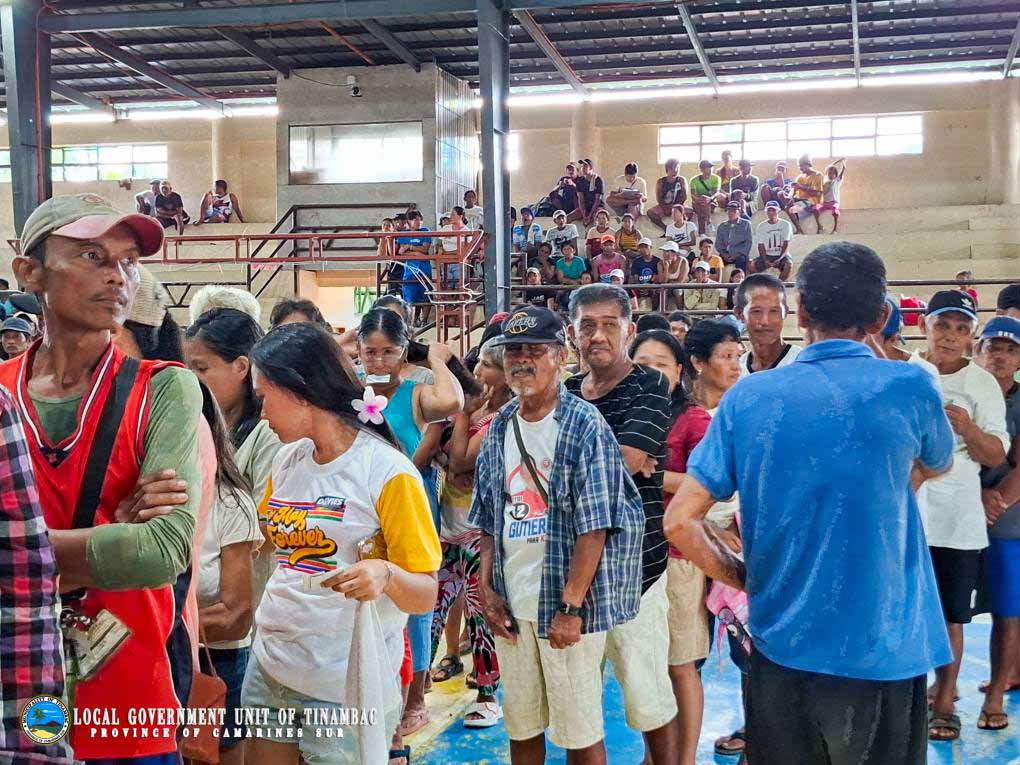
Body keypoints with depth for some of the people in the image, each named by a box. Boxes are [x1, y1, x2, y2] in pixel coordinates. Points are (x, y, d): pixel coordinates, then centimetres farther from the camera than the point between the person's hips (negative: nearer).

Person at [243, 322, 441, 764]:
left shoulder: (388, 472, -14)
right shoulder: (287, 459, 6)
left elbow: (426, 595, -13)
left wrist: (385, 575, -34)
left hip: (344, 687, -6)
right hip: (269, 668, 6)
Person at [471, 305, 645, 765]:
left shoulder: (585, 426, -9)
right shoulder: (499, 428, 8)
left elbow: (594, 526, -14)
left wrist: (571, 607, -17)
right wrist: (486, 588, 4)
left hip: (567, 606, -5)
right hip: (511, 605, 5)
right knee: (521, 726, 16)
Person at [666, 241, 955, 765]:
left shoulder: (746, 397, -5)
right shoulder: (908, 388, -9)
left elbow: (680, 522, -6)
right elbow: (936, 467, 14)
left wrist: (746, 578, 7)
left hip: (781, 648, 1)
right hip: (884, 653, -1)